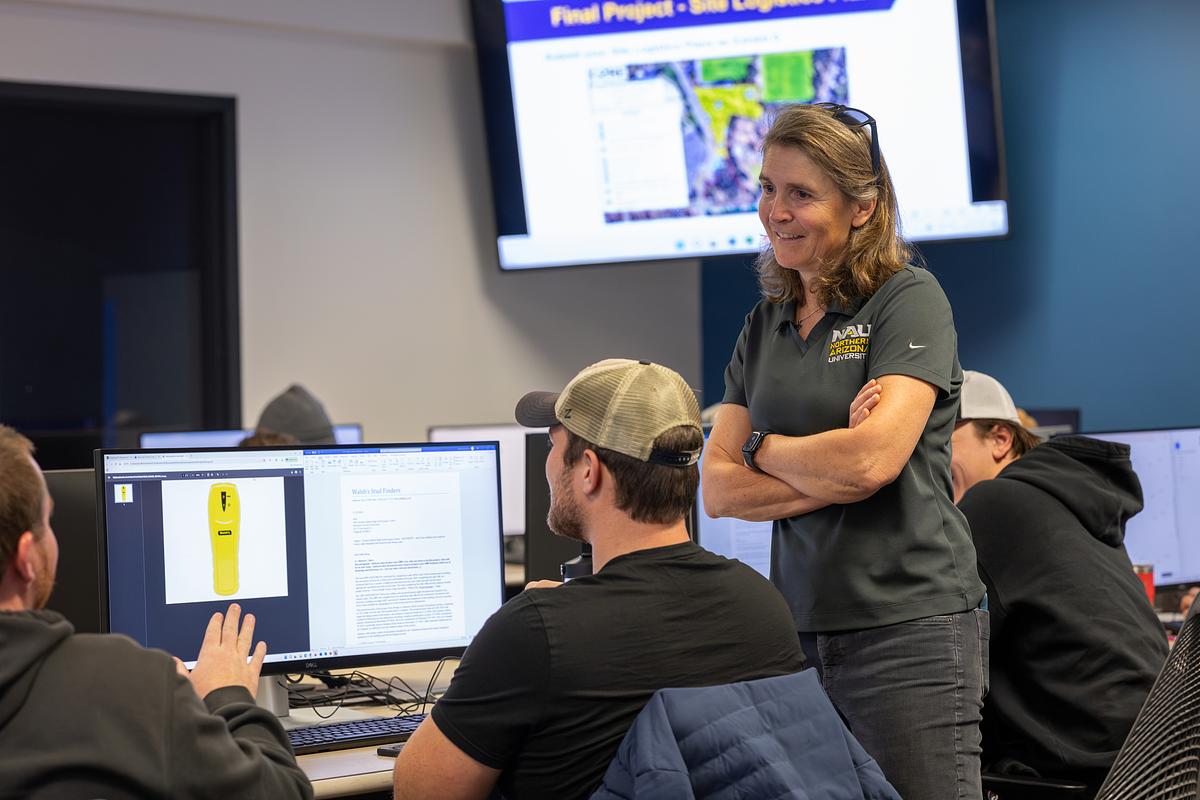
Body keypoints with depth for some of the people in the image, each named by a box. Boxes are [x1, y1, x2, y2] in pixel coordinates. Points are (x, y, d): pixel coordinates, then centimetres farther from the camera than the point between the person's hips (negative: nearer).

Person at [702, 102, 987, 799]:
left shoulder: (909, 299, -4)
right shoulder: (765, 327, 14)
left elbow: (872, 460, -17)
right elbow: (720, 490, 6)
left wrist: (764, 448, 1)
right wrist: (834, 473, -9)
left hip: (910, 627, -6)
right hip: (798, 628, 6)